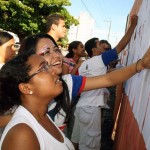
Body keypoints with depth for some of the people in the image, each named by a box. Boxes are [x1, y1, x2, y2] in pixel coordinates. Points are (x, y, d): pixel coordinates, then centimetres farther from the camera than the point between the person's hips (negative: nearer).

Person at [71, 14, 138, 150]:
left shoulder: (83, 65, 12)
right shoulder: (100, 60, -9)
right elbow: (121, 46, -9)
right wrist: (133, 25, -1)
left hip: (81, 106, 8)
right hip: (91, 108, -8)